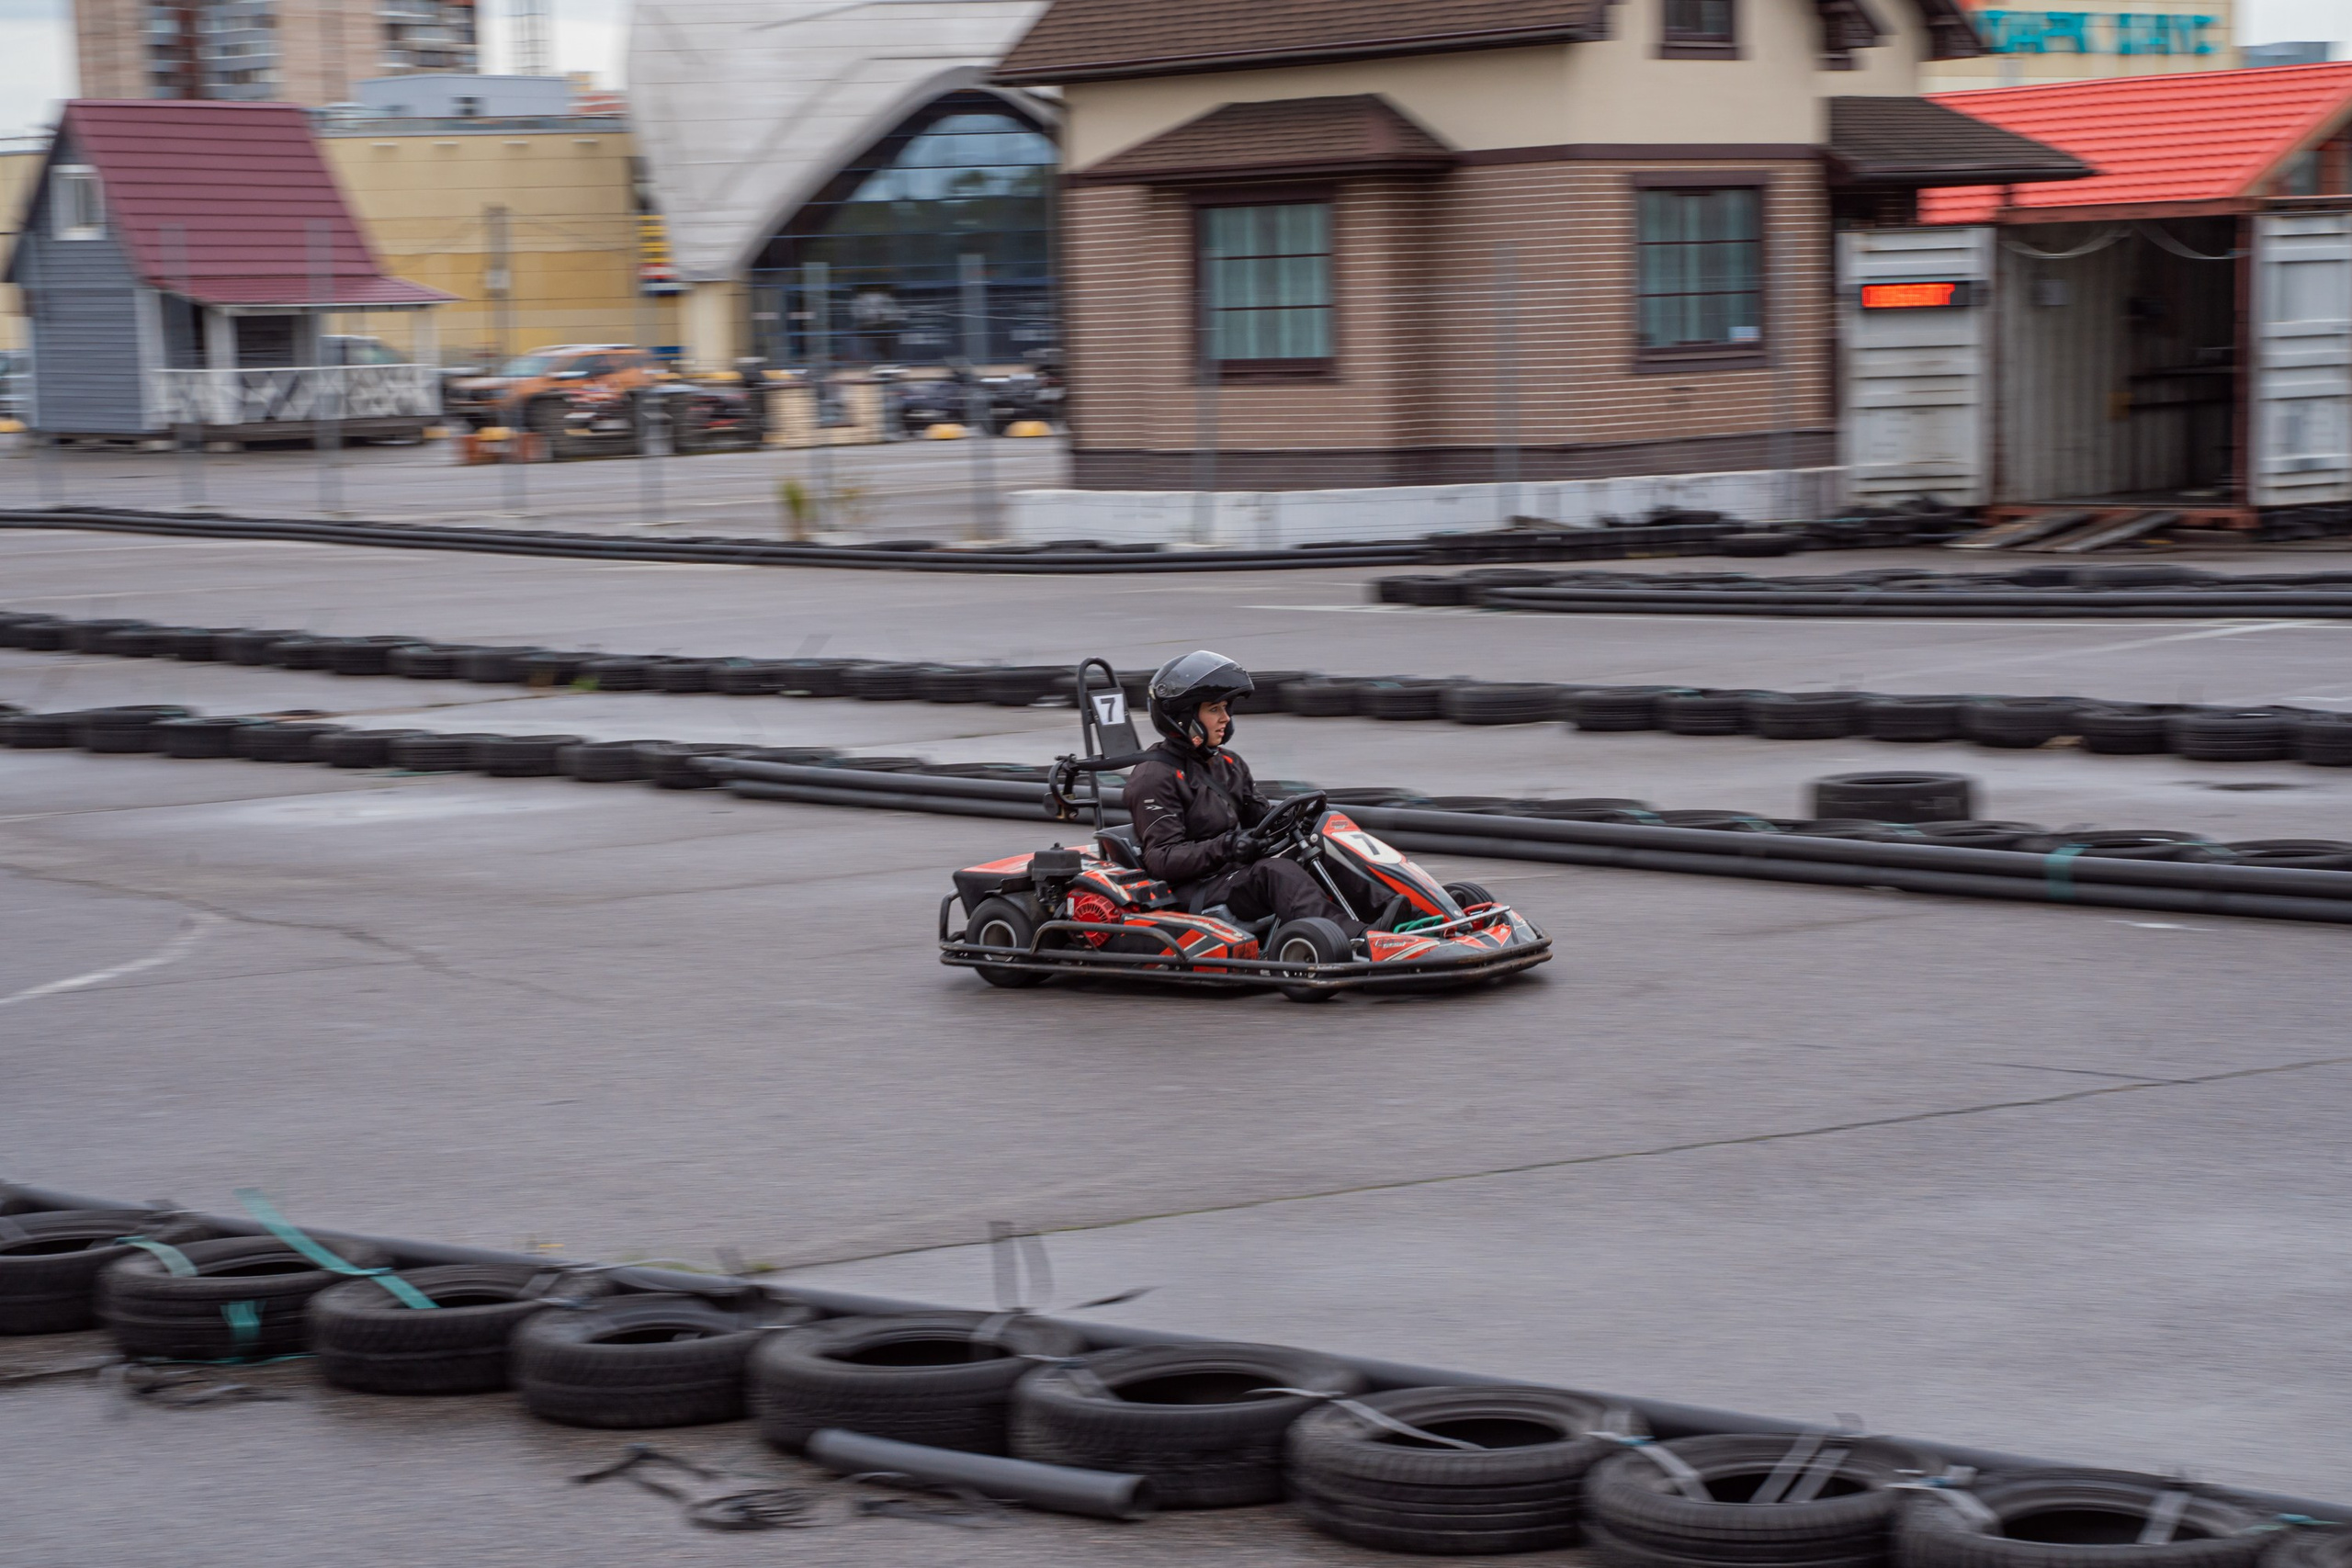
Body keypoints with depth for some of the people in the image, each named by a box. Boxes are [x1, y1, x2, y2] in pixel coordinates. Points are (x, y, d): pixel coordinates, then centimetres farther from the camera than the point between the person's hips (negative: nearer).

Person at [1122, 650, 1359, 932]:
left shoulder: (1229, 765, 20)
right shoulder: (1154, 777, -6)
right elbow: (1162, 859, -14)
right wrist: (1224, 848, -26)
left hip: (1240, 872, 8)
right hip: (1194, 891, -8)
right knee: (1276, 872, -34)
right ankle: (1355, 938, -55)